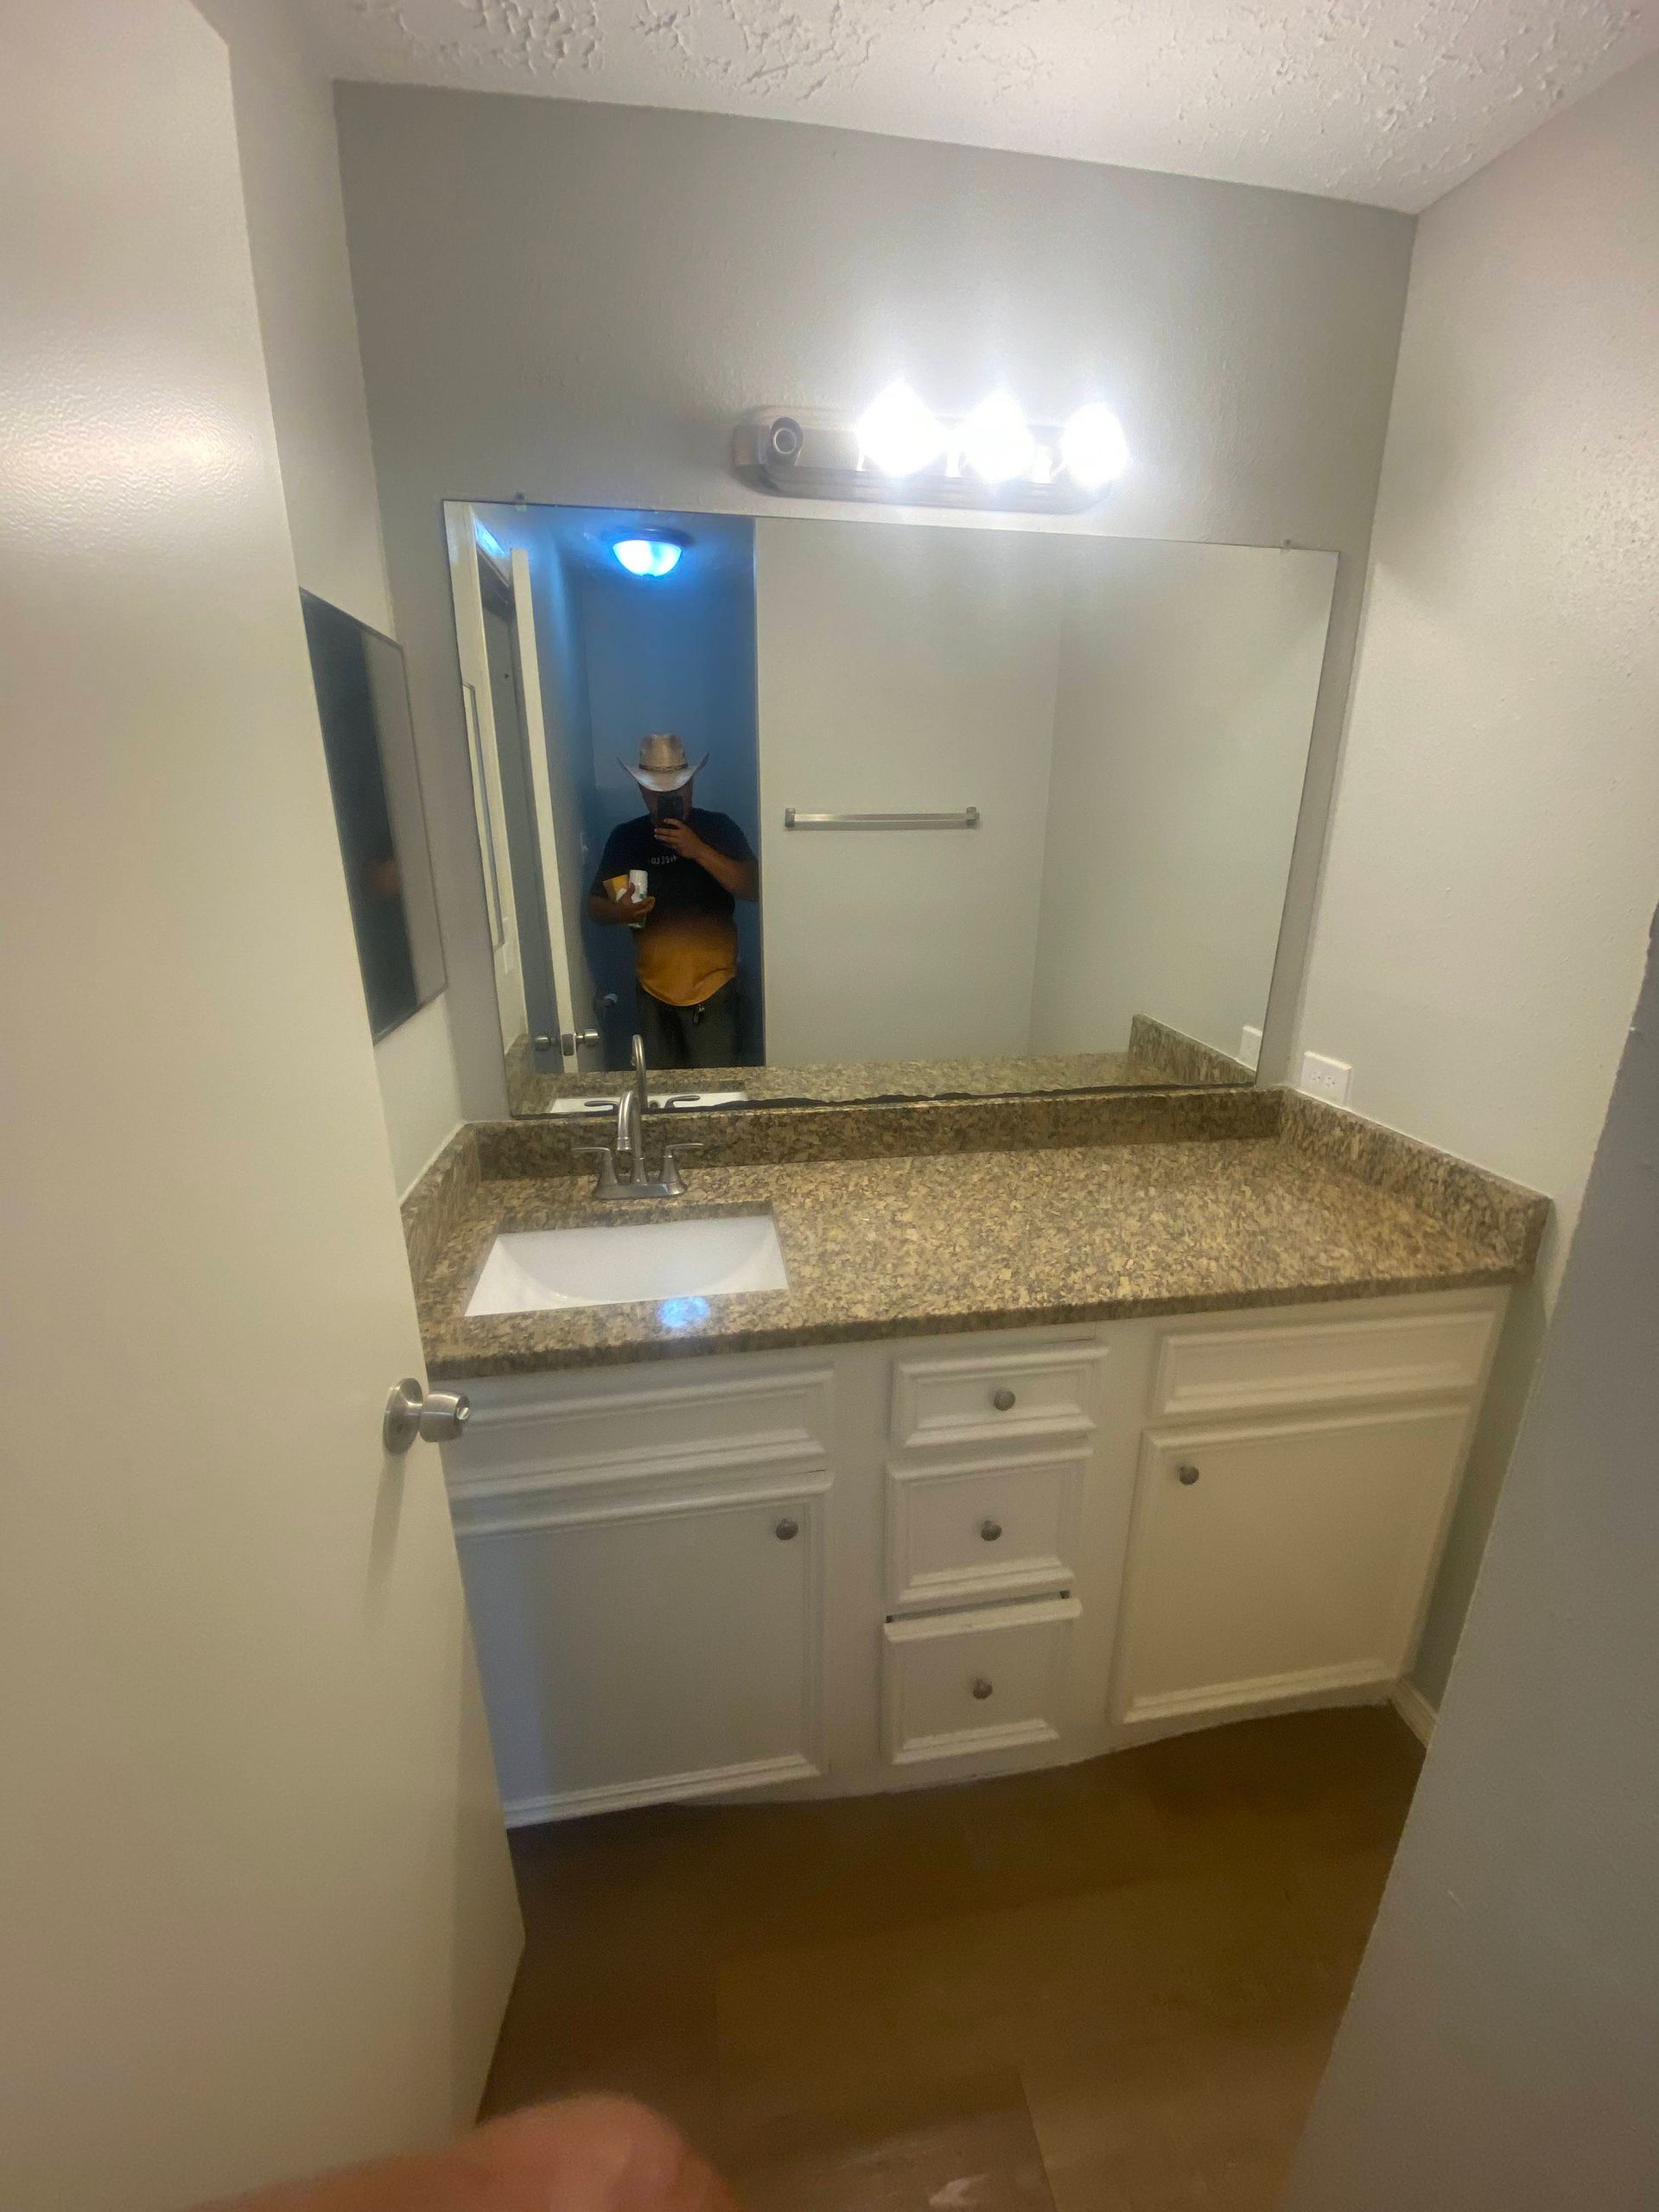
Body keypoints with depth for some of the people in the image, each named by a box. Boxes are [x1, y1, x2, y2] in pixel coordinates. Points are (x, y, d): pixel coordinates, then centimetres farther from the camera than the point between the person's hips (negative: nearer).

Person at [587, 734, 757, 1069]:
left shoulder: (718, 828, -3)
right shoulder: (624, 837, 5)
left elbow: (752, 888, -14)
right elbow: (595, 905, 8)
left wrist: (698, 850, -23)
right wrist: (621, 911, -16)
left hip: (711, 985, -3)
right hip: (653, 987, 3)